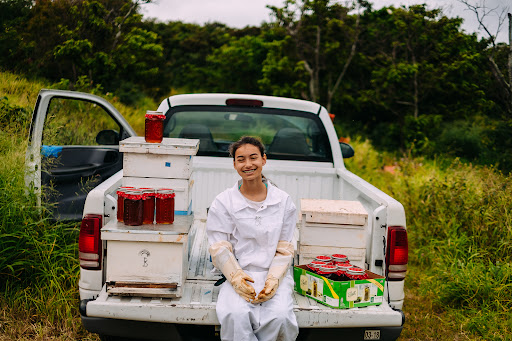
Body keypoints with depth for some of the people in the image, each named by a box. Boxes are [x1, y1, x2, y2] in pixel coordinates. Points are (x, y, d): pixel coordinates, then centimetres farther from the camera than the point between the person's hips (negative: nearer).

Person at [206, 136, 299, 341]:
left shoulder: (283, 201, 7)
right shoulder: (223, 203, 3)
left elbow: (284, 249, 6)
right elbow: (220, 249, -1)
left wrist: (273, 280, -11)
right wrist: (237, 278, -18)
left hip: (274, 273, 1)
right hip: (237, 274, -1)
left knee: (280, 316, -29)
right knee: (235, 315, -31)